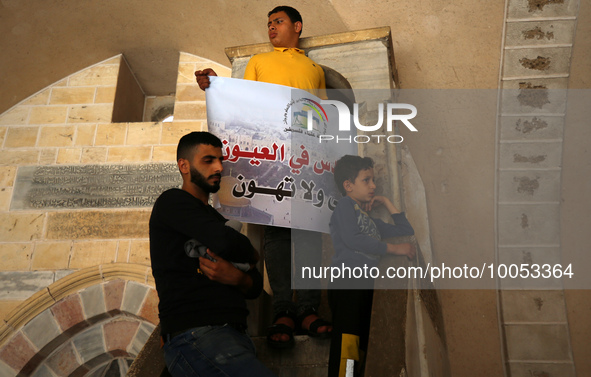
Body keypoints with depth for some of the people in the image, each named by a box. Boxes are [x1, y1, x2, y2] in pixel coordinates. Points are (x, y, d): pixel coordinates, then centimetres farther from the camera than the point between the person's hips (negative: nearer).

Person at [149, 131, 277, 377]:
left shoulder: (217, 219, 27)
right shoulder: (172, 202, 4)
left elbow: (256, 287, 20)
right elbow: (225, 242, -16)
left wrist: (236, 278, -3)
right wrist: (251, 255, 6)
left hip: (235, 335, 8)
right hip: (194, 335, -8)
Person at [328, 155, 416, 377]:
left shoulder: (370, 221, 29)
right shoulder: (346, 203, 7)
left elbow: (406, 230, 35)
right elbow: (352, 238, -9)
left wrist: (386, 203, 31)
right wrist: (393, 249, -3)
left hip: (365, 285, 8)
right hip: (346, 281, -8)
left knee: (359, 349, 2)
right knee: (347, 342, -22)